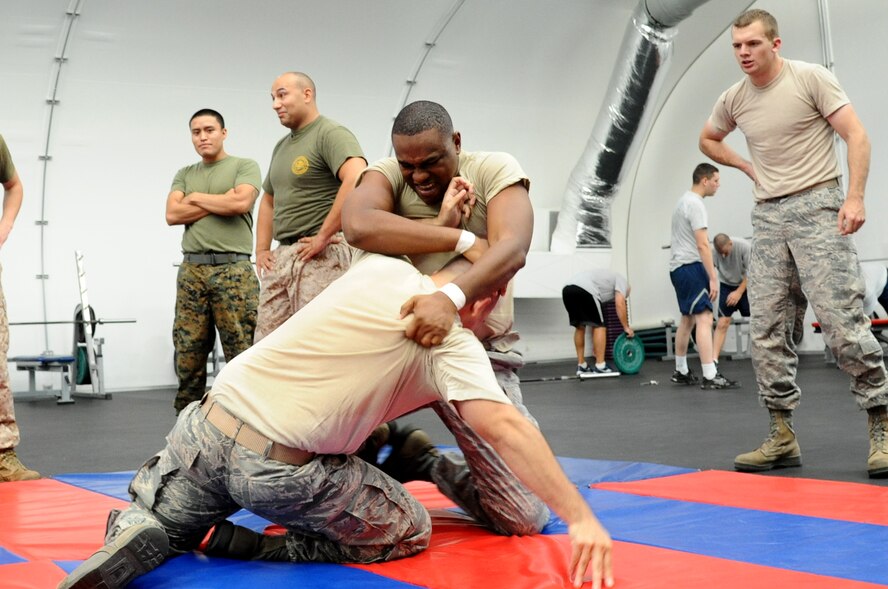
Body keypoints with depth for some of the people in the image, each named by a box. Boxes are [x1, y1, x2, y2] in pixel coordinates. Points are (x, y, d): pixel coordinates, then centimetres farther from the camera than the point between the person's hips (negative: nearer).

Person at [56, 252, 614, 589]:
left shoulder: (379, 265, 10)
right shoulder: (453, 341, -6)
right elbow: (503, 425, -19)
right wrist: (581, 517, -19)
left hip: (207, 427, 5)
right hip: (279, 469, -5)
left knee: (158, 524, 32)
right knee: (411, 531, 15)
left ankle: (137, 535, -7)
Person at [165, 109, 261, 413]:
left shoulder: (244, 166, 7)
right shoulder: (185, 174, 20)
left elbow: (242, 202, -12)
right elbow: (173, 214, 4)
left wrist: (197, 197, 2)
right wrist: (222, 202, -1)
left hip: (233, 270, -4)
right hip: (191, 271, 4)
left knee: (242, 356, -7)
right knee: (188, 358, 4)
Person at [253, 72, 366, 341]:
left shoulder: (330, 134, -8)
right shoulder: (281, 146, 21)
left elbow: (357, 180, -26)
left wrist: (324, 235, -22)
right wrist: (262, 249, 19)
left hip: (320, 256, -9)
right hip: (280, 257, 9)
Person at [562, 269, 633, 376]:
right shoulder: (621, 280, 24)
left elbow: (593, 323, 39)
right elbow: (620, 304, 3)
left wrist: (595, 344, 40)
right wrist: (626, 328, 9)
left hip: (567, 290, 8)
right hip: (584, 290, -8)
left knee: (580, 327, 23)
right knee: (599, 326, 4)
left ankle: (581, 366, 25)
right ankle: (600, 367, 3)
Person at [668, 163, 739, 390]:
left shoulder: (683, 200, 19)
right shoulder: (695, 204, -15)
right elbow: (702, 245, -21)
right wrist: (713, 278, -21)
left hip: (678, 267, 11)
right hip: (690, 267, -11)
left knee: (688, 319, 19)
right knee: (704, 318, -16)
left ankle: (681, 371, 26)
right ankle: (710, 376, -22)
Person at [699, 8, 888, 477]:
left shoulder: (811, 78, -4)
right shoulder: (733, 99, 10)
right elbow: (708, 139, 30)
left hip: (817, 205, -6)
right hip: (766, 216, 6)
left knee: (841, 320, -13)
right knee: (766, 329, 2)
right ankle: (782, 436, 8)